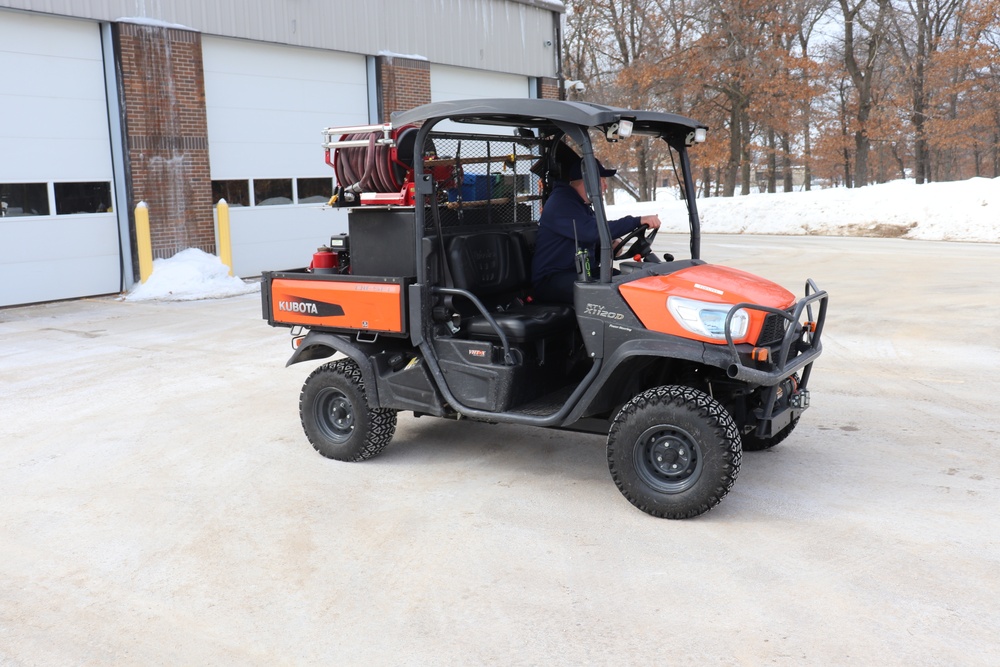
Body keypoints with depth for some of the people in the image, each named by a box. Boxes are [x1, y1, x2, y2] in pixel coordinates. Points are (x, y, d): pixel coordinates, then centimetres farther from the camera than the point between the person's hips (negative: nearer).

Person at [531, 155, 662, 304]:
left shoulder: (584, 207, 19)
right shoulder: (560, 202, -14)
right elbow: (592, 231, -29)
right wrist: (637, 221, -28)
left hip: (582, 273, 10)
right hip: (551, 280, -10)